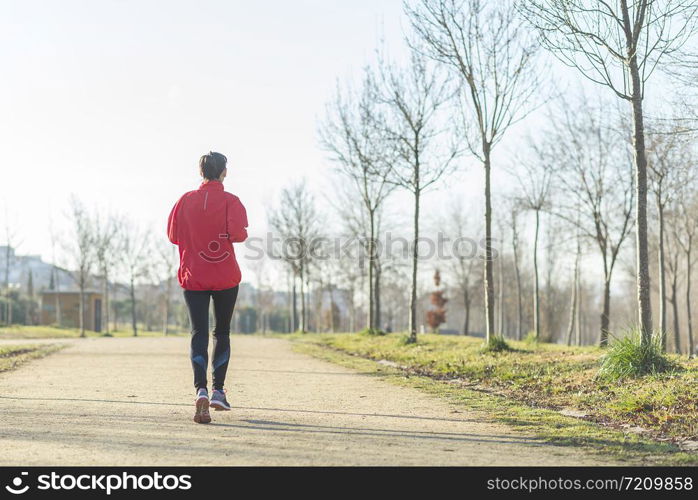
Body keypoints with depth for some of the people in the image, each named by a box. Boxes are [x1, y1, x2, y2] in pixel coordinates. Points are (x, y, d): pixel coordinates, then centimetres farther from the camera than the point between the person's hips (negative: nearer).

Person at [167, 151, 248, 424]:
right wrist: (229, 234, 5)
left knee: (199, 333, -3)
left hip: (193, 276, 1)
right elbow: (238, 233, -17)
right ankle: (218, 391, 14)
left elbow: (173, 234, 5)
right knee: (222, 332, 15)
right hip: (226, 277, -1)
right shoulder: (230, 201, -5)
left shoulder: (186, 200, 3)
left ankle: (201, 390, -23)